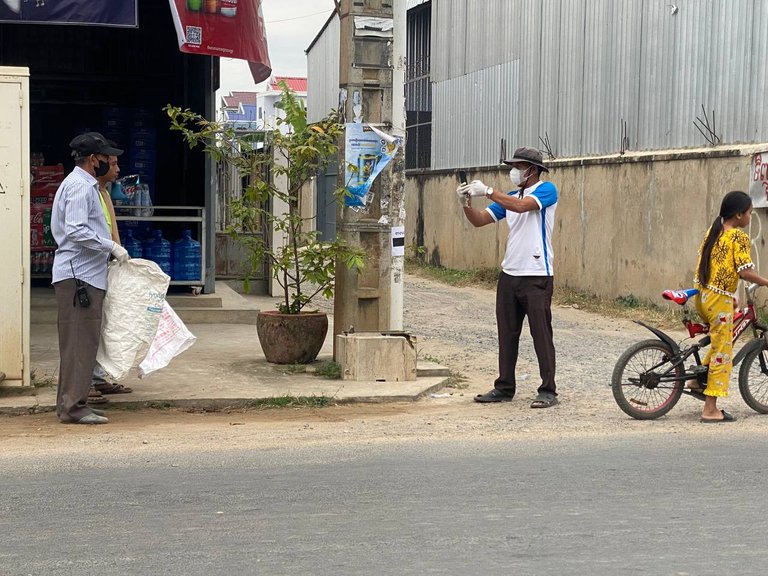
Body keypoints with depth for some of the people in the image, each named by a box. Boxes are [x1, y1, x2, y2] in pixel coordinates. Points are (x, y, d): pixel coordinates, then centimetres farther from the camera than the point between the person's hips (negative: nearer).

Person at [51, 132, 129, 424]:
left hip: (85, 274, 11)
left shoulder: (85, 185, 20)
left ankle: (71, 403, 17)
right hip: (78, 275, -11)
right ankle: (73, 406, -7)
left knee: (83, 342, 12)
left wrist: (110, 248, 16)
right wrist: (112, 247, -17)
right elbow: (76, 231, -22)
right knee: (79, 342, -9)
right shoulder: (79, 186, -12)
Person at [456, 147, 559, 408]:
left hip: (537, 276, -7)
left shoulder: (546, 190, -5)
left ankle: (548, 390, 1)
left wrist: (488, 191, -22)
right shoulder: (509, 196, 16)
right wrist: (467, 202, -7)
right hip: (509, 274, 7)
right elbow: (479, 220, 11)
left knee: (541, 334, -4)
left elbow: (521, 206, -24)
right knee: (507, 334, 10)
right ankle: (505, 387, 18)